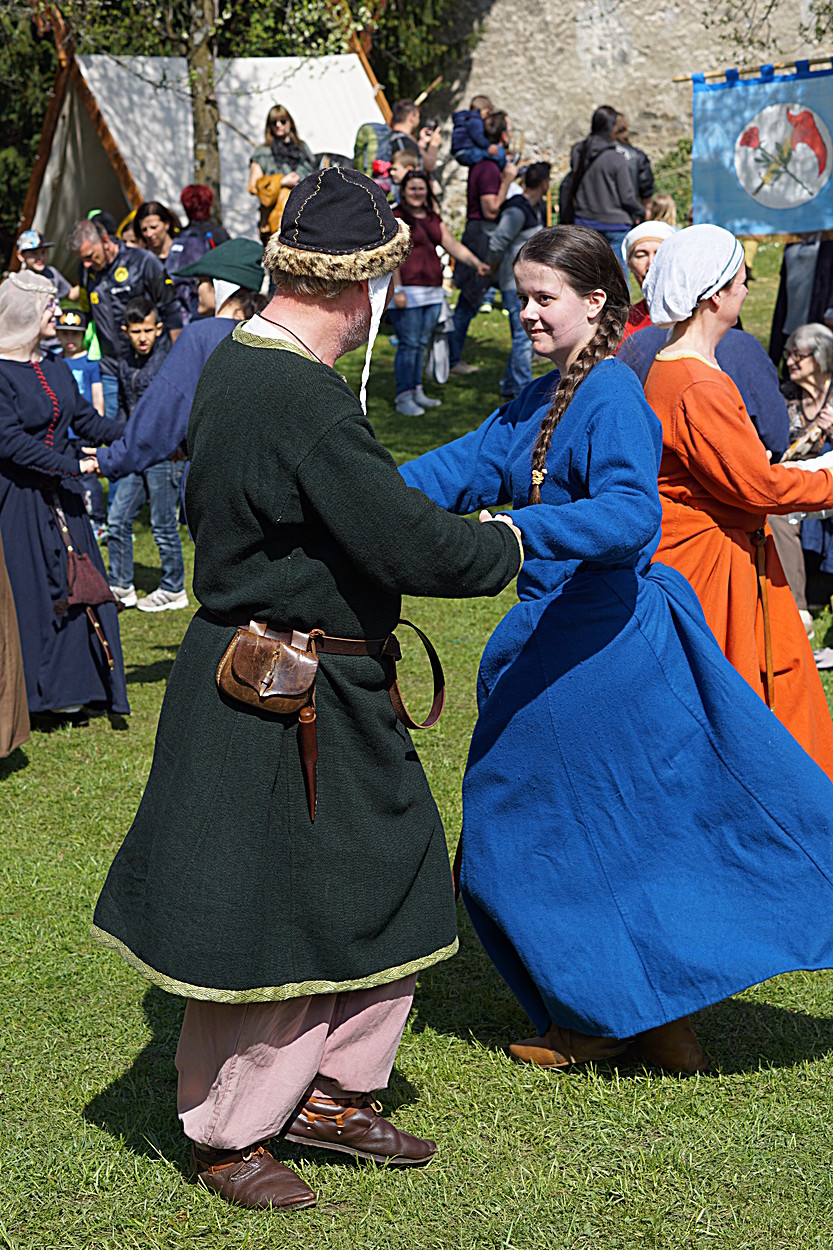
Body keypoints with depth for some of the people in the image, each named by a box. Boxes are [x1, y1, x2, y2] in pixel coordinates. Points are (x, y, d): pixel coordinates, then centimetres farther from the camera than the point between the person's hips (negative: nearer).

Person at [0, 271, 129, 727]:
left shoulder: (55, 368, 10)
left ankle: (65, 691, 15)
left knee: (74, 584, 7)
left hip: (59, 495, 7)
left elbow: (86, 420, 14)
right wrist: (74, 464, -21)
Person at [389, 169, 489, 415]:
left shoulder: (434, 219, 16)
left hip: (432, 291, 7)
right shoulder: (395, 218, -5)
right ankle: (404, 397, -2)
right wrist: (397, 291, -19)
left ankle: (417, 391, 18)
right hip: (407, 290, -7)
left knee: (422, 343, 10)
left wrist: (476, 263, -6)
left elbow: (453, 245, 10)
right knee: (409, 344, -7)